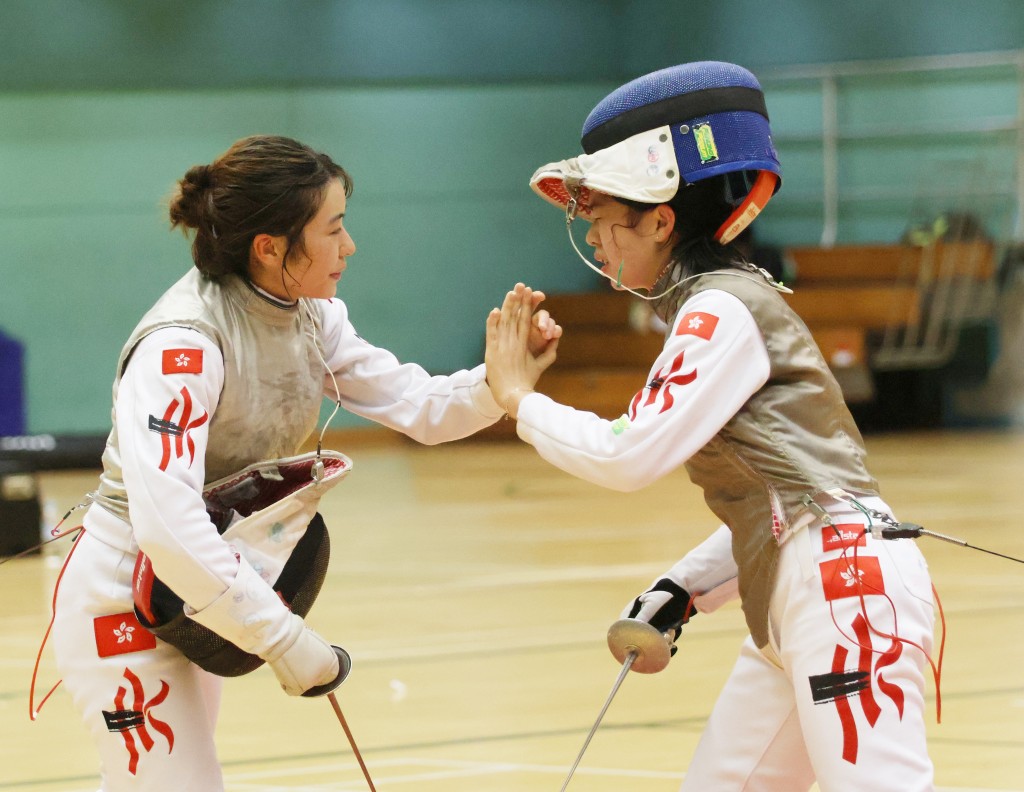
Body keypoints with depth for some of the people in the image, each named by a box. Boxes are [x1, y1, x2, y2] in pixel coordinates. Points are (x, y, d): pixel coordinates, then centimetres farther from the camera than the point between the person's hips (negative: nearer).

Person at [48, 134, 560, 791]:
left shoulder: (312, 318, -3)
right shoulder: (183, 343, -29)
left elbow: (421, 407, -2)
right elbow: (166, 523, -38)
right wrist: (288, 641, -35)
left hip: (194, 601, 8)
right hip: (124, 606, -8)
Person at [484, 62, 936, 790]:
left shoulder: (723, 310, -9)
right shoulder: (722, 304, 19)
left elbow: (628, 456, -17)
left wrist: (520, 399, -2)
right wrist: (683, 591, 12)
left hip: (848, 587, -10)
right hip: (791, 600, 10)